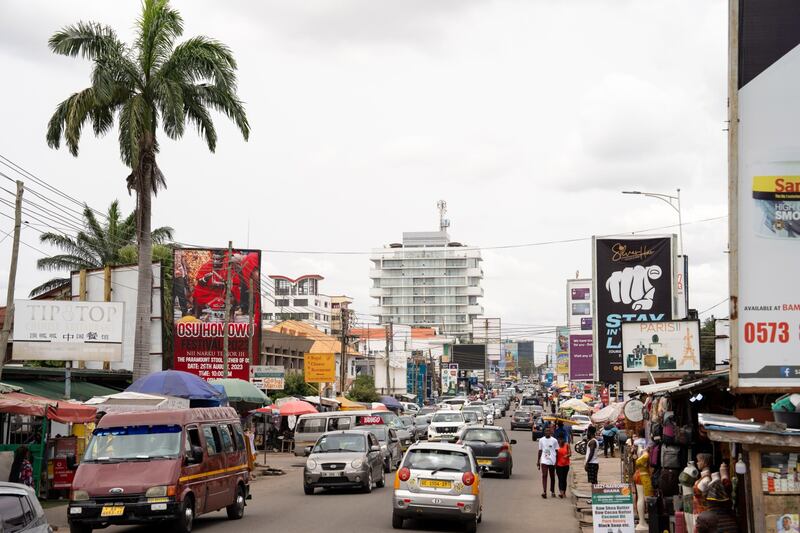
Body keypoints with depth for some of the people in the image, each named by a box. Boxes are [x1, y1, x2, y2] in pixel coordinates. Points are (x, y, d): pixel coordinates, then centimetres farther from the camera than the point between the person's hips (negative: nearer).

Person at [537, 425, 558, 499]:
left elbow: (557, 452, 5)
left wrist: (556, 462, -2)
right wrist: (538, 461, 10)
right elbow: (540, 451, 12)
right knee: (544, 476, -12)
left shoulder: (554, 441, 2)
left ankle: (552, 491, 24)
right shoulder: (541, 440, 6)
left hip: (552, 461, 0)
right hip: (544, 461, 0)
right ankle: (544, 492, -19)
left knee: (552, 477, 10)